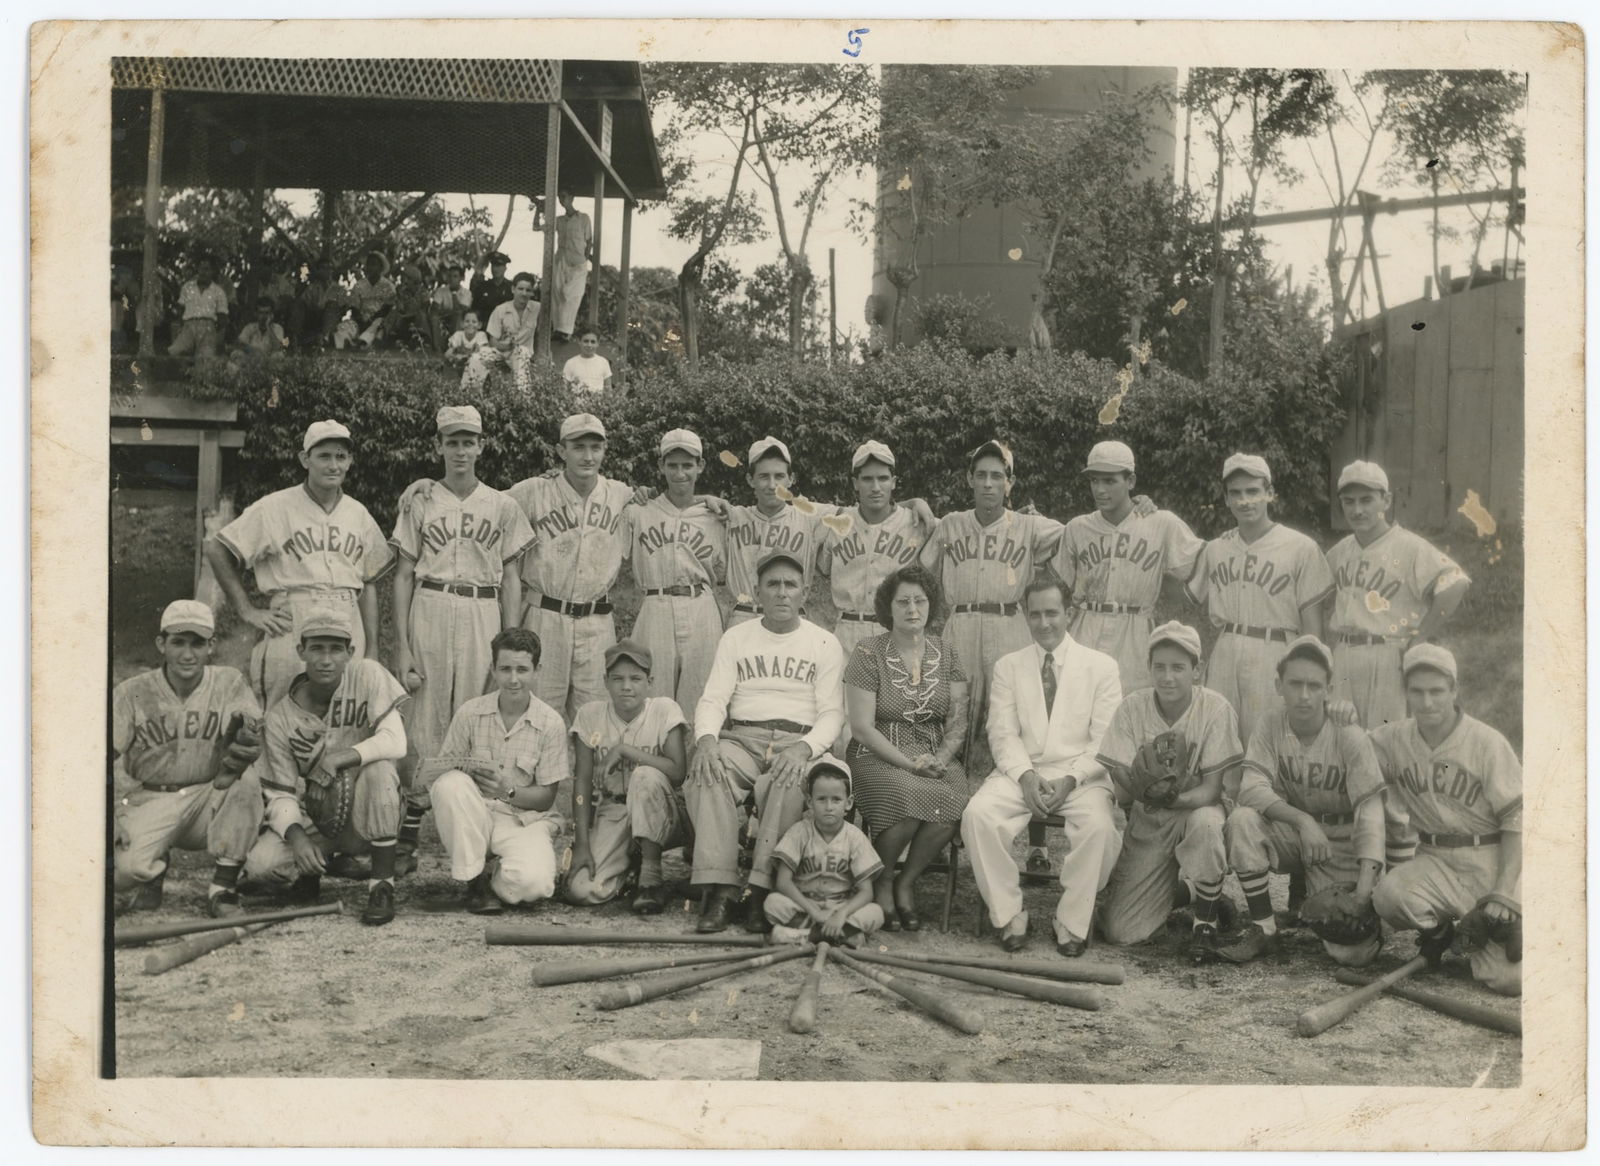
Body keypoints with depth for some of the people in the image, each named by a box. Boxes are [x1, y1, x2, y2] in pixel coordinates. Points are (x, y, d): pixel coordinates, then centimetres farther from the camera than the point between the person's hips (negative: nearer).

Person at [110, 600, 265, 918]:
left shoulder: (229, 683, -1)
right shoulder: (131, 693, -2)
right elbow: (107, 763, -5)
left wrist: (241, 751, -42)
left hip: (209, 798, 1)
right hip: (148, 802, 0)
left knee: (246, 780, -31)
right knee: (125, 869, -27)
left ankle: (223, 888, -20)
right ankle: (152, 873, 13)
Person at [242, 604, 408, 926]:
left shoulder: (368, 676, -10)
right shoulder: (280, 717, -6)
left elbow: (395, 741, -21)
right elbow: (280, 793, -6)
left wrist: (339, 758, -33)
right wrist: (296, 836, -25)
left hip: (364, 817, -1)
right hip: (314, 822, 2)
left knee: (379, 767, -32)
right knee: (260, 864, -24)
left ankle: (382, 886, -20)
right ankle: (320, 864, 12)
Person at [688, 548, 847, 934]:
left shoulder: (825, 644, 11)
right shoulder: (735, 638, 17)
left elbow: (832, 712, 2)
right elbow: (712, 699, 8)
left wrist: (804, 748, -19)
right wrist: (707, 738, -15)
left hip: (798, 740, -1)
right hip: (740, 737, 2)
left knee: (786, 783, -36)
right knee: (707, 775, -32)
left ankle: (763, 890, -31)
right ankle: (718, 890, -34)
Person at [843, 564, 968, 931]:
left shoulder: (946, 656, 11)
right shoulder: (868, 655, -2)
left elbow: (958, 720, 8)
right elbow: (861, 727, -7)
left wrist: (940, 759, -12)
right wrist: (909, 763, -16)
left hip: (936, 756, 4)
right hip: (879, 757, -3)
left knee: (953, 805, -29)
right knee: (911, 795, -35)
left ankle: (906, 882, -3)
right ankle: (882, 883, -7)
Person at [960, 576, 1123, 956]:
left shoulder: (1101, 666, 6)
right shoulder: (1007, 666, 12)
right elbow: (1003, 734, 4)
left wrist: (1071, 779, -16)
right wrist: (1026, 775, -15)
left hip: (1080, 775, -1)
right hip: (1021, 771, 2)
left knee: (1099, 825, -33)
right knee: (977, 814, -28)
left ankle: (1073, 922, -13)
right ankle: (1008, 915, -13)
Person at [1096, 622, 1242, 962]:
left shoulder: (1215, 709, -16)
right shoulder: (1132, 707, -12)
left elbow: (1212, 790, -17)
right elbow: (1122, 794, -14)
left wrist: (1175, 799, -38)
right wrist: (1138, 782, -37)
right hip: (1147, 823, 2)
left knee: (1206, 823, -40)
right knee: (1119, 930, -10)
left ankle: (1206, 919, -12)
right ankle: (1175, 890, 23)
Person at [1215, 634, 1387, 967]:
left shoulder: (1349, 736, -16)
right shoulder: (1271, 726, -9)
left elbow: (1369, 805, -20)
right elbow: (1252, 787, -18)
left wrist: (1367, 879, -31)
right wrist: (1302, 820, -34)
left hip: (1339, 842, -2)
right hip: (1289, 832, 2)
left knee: (1353, 953, -17)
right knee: (1242, 819, -30)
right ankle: (1263, 928, -14)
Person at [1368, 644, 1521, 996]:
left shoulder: (1487, 742, -8)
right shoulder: (1394, 739, 2)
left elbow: (1516, 818, -8)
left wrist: (1504, 891, -16)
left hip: (1492, 860, -2)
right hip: (1435, 860, 3)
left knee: (1511, 979, -18)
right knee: (1388, 894, -32)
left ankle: (1475, 933, 17)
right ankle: (1438, 931, 2)